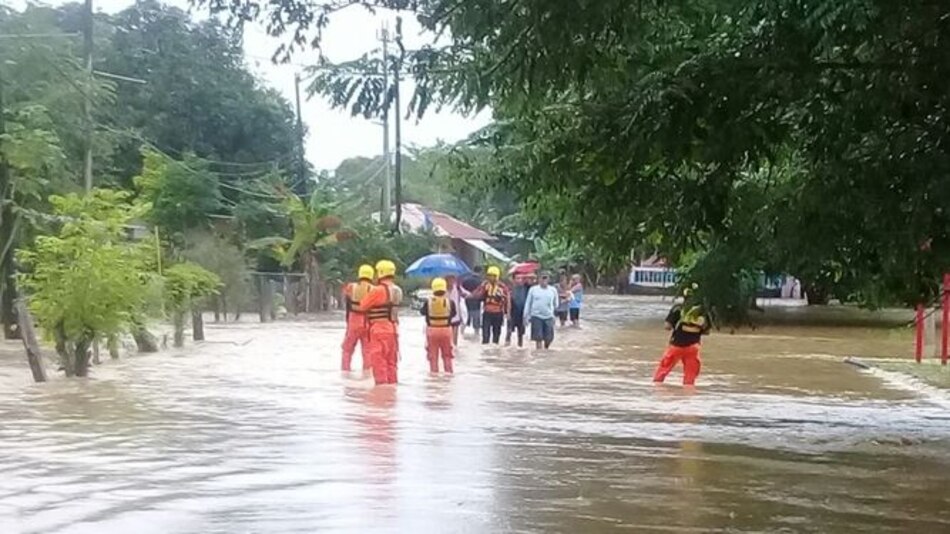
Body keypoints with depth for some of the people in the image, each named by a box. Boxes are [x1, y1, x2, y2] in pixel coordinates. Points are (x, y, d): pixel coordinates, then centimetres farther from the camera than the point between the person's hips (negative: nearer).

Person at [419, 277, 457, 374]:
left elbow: (423, 312, 5)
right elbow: (454, 313, 3)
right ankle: (448, 372, 15)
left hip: (432, 330, 0)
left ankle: (434, 373, 12)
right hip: (446, 330, 0)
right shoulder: (450, 302, -11)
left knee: (433, 355, 10)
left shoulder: (428, 302, -11)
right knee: (447, 355, 14)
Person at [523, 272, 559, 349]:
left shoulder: (553, 290, 3)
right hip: (536, 317, -1)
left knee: (549, 338, 4)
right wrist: (526, 316, 3)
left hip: (549, 317, 2)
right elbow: (528, 303, 5)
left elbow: (555, 304, 15)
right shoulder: (533, 289, 0)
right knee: (538, 338, -4)